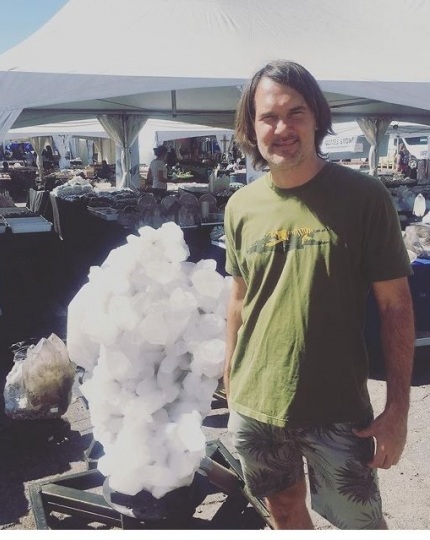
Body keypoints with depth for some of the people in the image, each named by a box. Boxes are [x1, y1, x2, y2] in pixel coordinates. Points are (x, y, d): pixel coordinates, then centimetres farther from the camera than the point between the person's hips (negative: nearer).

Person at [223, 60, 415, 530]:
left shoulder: (364, 197, -11)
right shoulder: (241, 206, 0)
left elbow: (396, 306, -8)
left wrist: (398, 409, -10)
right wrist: (230, 385, 11)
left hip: (338, 411, -3)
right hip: (253, 405, 4)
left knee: (360, 522, 10)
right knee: (283, 508, 22)